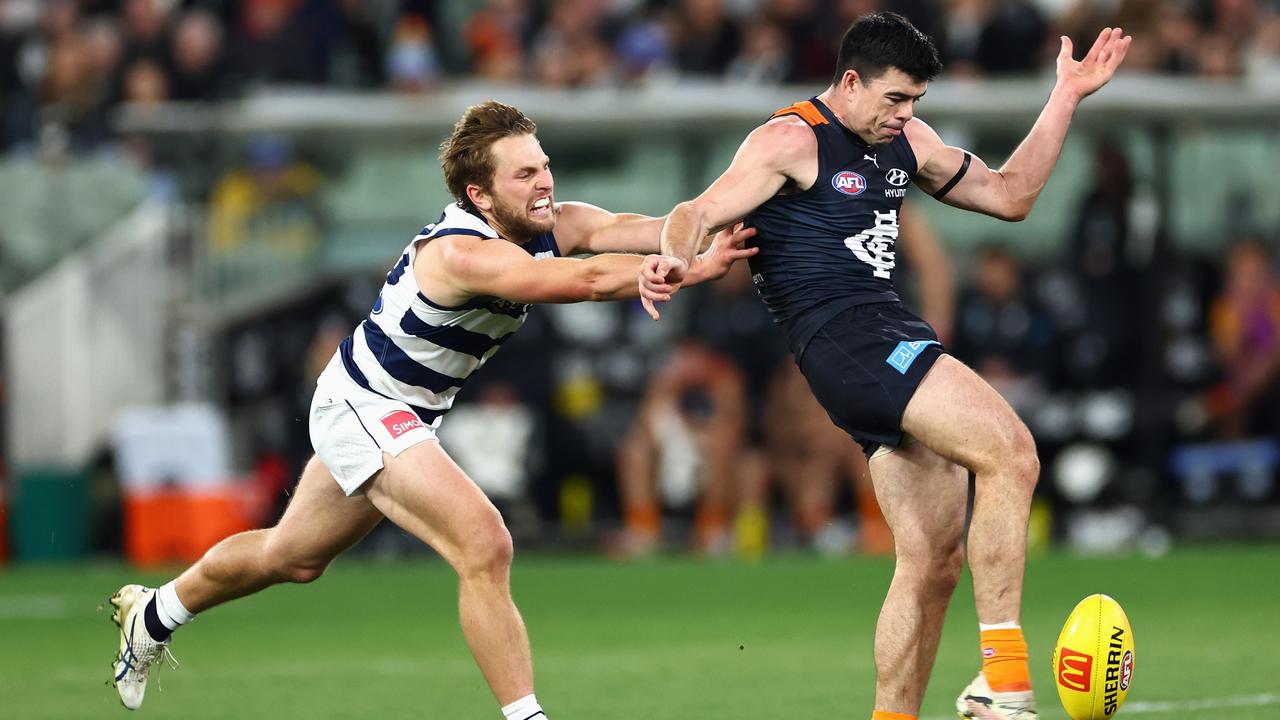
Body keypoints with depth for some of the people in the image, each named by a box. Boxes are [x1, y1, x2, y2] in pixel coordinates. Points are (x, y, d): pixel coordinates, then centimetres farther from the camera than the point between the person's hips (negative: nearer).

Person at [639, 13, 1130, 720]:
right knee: (1010, 454, -24)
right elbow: (700, 213, -13)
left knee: (934, 559, 4)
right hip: (842, 338, -9)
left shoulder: (906, 142, 20)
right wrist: (673, 259, -36)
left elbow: (1009, 194, 29)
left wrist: (1066, 97, 24)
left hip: (893, 339, 9)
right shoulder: (791, 141, -3)